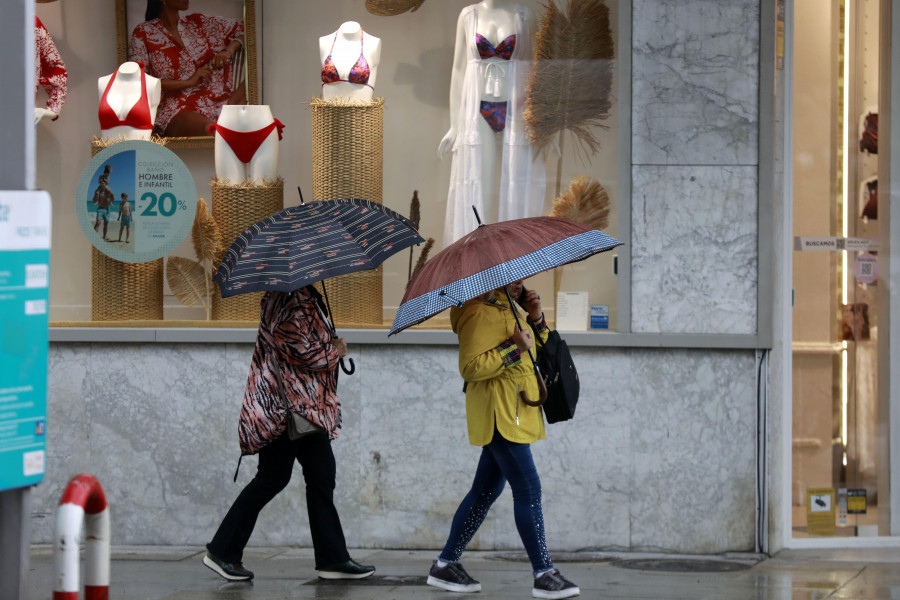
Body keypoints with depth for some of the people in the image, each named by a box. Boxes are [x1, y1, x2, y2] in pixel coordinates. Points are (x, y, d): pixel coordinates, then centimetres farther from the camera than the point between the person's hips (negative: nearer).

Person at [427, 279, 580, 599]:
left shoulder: (509, 307, 18)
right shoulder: (480, 312, -15)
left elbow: (538, 350, 24)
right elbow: (470, 367, -21)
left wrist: (536, 317, 6)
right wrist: (514, 347, -23)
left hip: (515, 414, 11)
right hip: (499, 415, -11)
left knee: (485, 491, 12)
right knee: (528, 491, -11)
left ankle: (445, 565, 18)